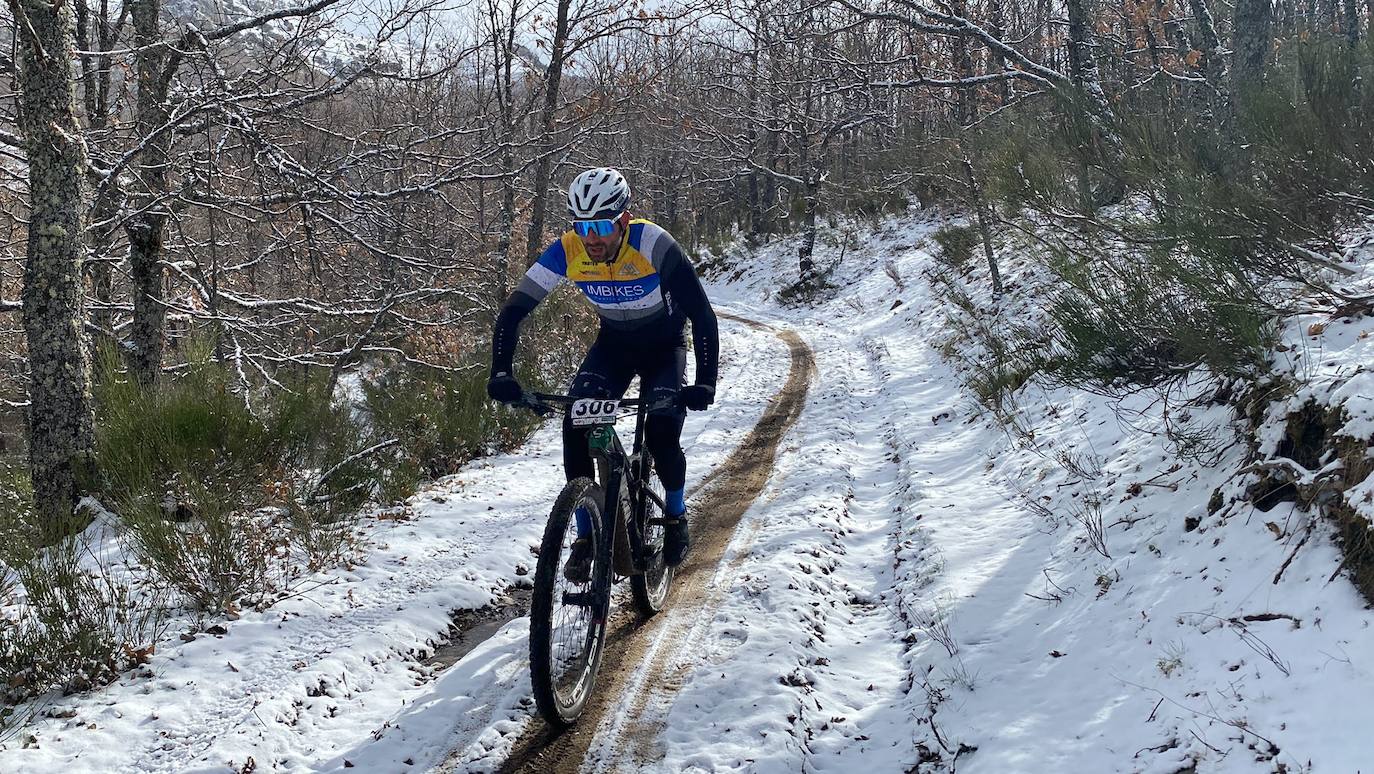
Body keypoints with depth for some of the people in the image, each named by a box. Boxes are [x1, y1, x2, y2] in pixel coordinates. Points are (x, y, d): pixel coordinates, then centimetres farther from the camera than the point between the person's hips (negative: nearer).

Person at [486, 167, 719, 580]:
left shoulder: (654, 245, -33)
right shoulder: (566, 252, -24)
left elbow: (702, 314, -32)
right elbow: (513, 312, -21)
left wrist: (704, 384, -41)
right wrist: (501, 374, -34)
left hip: (663, 345, -3)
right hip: (613, 342, 3)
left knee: (662, 431, -21)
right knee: (575, 423, -19)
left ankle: (676, 515, 10)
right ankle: (585, 535, -7)